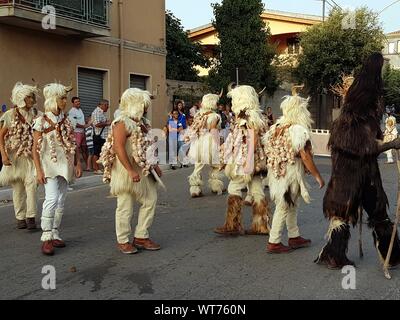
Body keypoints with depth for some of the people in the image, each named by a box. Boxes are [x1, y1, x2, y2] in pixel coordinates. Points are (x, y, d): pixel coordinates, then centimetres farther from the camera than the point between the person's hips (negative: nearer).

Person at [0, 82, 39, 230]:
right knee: (18, 188, 6)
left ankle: (31, 217, -9)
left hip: (31, 156, 1)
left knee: (31, 184, -13)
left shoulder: (35, 115, 3)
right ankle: (20, 218, 17)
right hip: (14, 157, -1)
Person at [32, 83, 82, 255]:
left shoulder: (66, 120, 8)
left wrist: (78, 163, 3)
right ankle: (46, 238, -12)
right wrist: (38, 170, -13)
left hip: (65, 166, 5)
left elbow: (74, 144, 12)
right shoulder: (42, 121, -6)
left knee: (60, 202, 7)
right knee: (52, 198, -19)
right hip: (50, 165, -5)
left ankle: (55, 234, 18)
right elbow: (35, 148, -7)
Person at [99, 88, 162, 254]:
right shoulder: (122, 123, -15)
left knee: (150, 200, 9)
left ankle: (141, 237, 20)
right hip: (126, 172, -9)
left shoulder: (141, 123, 13)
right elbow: (119, 148, -23)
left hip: (143, 171, 9)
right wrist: (131, 171, -26)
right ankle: (123, 241, 15)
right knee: (125, 207, 1)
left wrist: (154, 165, 16)